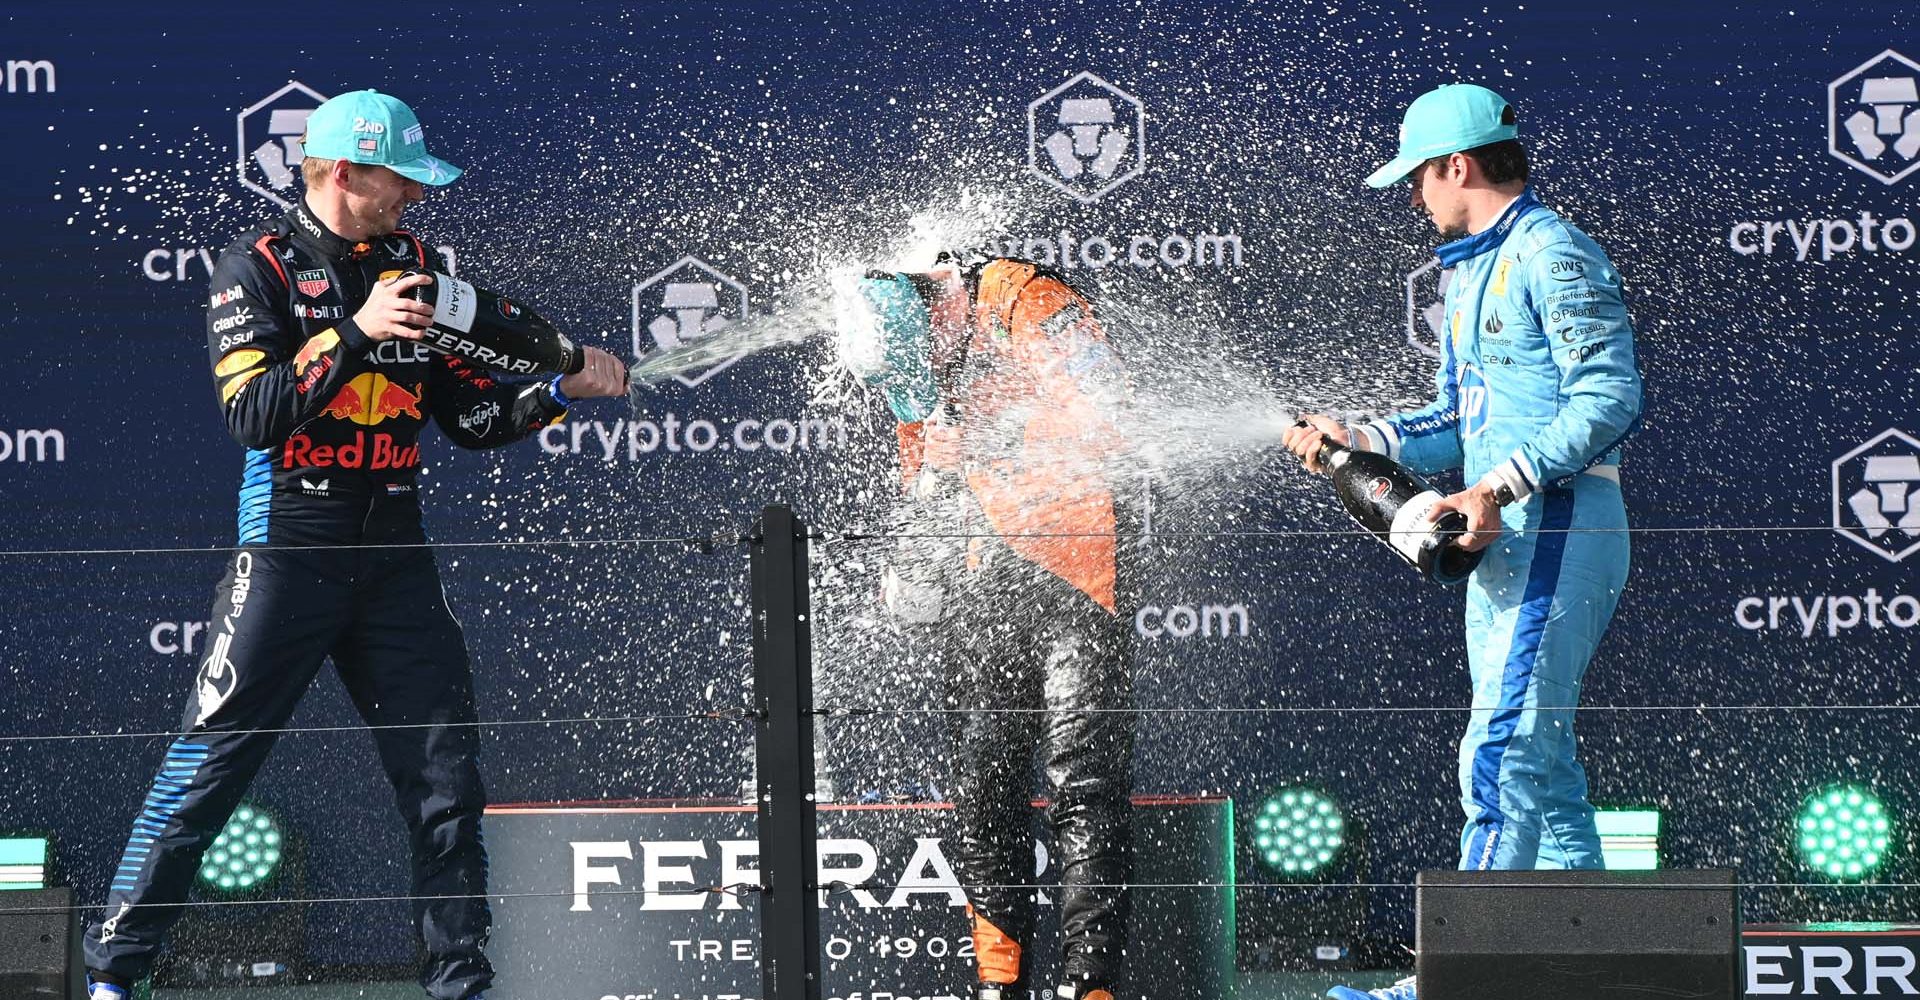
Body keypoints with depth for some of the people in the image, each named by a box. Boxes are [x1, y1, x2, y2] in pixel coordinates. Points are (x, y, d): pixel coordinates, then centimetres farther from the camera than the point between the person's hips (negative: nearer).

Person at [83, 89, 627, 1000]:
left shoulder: (416, 267, 11)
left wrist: (559, 390, -1)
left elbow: (470, 415, 12)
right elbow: (254, 415, -18)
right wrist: (353, 332, -24)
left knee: (446, 771, 3)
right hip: (290, 541, -5)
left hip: (394, 549, 5)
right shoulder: (257, 269, -5)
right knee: (211, 758, -6)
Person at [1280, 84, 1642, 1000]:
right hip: (1506, 544, 11)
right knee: (1541, 769, 12)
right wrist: (1364, 440, 7)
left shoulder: (1552, 256, -10)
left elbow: (1610, 396, -19)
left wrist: (1501, 486, -26)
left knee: (1500, 759, -15)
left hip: (1560, 528, -11)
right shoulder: (1469, 273, 21)